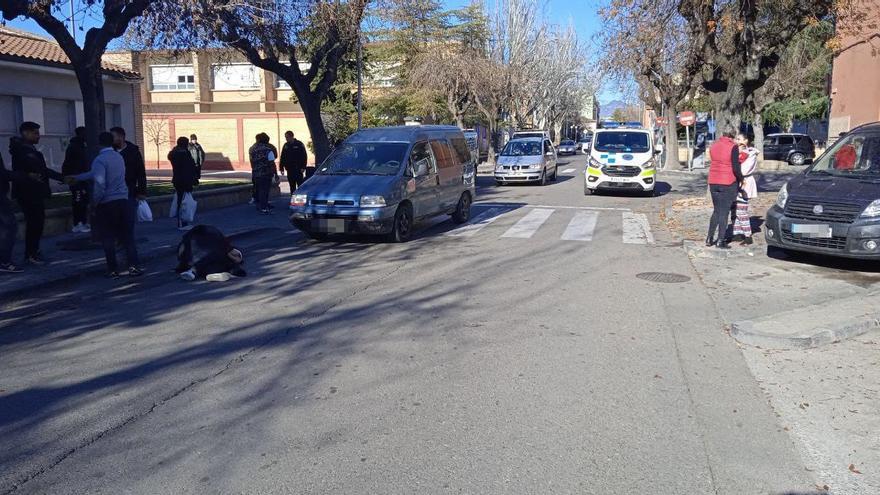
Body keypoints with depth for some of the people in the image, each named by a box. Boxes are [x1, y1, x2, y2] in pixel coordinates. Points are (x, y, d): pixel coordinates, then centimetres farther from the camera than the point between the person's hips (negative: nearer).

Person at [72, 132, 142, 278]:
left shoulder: (100, 160, -11)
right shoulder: (119, 157, 11)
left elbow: (99, 182, -24)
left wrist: (95, 200, -10)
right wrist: (76, 177, 28)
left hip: (106, 204, -5)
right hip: (122, 200, 5)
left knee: (108, 238, 5)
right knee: (127, 236, 8)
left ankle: (113, 270, 7)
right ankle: (133, 267, 1)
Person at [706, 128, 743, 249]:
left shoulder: (714, 146, 6)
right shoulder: (733, 147, -11)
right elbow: (735, 168, -15)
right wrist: (741, 179, 1)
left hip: (713, 182, 5)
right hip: (728, 183, -5)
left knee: (716, 211, 16)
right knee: (724, 212, 2)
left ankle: (709, 238, 14)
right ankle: (720, 241, 2)